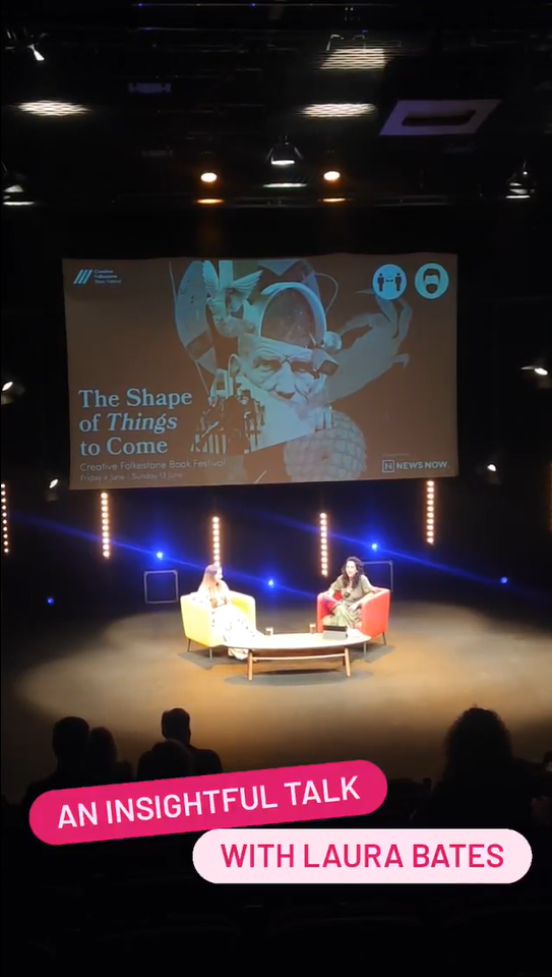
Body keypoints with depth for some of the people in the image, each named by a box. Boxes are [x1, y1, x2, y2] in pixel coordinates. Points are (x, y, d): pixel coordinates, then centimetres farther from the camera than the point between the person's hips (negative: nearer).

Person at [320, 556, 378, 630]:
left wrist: (357, 604, -22)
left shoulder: (362, 579, -10)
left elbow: (371, 594, -16)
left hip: (356, 609, -4)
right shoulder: (342, 578, 6)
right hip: (343, 606, 4)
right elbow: (333, 588, 20)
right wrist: (330, 596, -2)